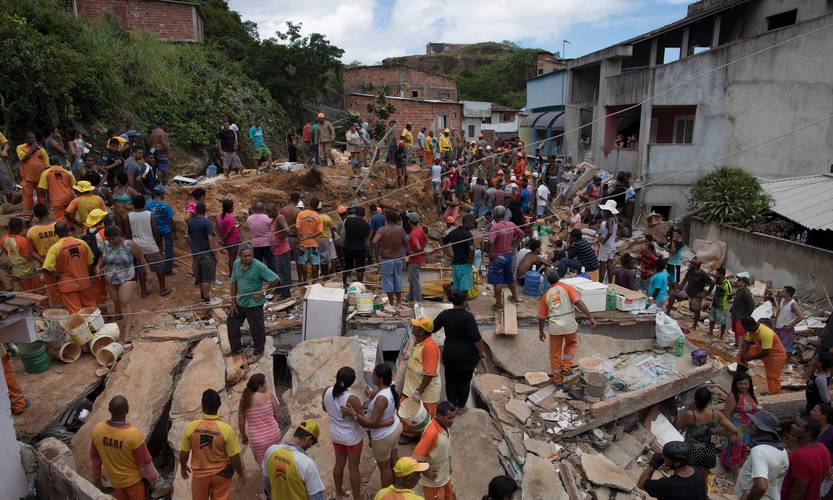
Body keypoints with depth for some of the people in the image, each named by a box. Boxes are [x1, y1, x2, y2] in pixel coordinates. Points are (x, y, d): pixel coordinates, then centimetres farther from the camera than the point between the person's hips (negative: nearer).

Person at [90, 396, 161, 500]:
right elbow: (145, 463, -20)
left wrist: (96, 477, 14)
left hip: (113, 478, 4)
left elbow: (94, 458, -4)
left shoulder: (97, 430, -22)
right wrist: (154, 478, -2)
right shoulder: (134, 434, -35)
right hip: (133, 479, -4)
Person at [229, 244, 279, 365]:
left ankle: (258, 353, 29)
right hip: (240, 302, 6)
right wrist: (233, 302, 6)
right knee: (232, 323, 17)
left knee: (257, 328, 8)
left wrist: (263, 293, -14)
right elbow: (234, 283, 6)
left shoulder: (259, 266, -21)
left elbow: (275, 280, -20)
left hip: (254, 304, -6)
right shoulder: (236, 264, -2)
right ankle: (236, 348, 40)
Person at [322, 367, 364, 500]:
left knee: (339, 464, 26)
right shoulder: (352, 399, -33)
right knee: (353, 468, 15)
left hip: (336, 436, 5)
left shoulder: (327, 391, -17)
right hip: (352, 438, -5)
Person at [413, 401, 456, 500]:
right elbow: (417, 456, -31)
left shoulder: (445, 425, -7)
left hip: (445, 476, 8)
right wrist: (426, 472, -19)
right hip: (434, 480, -8)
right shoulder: (431, 432, -33)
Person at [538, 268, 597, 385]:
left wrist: (541, 331, 24)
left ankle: (557, 378, 26)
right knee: (572, 344, 28)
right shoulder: (567, 287, 2)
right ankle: (567, 367, 18)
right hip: (569, 324, -1)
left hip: (554, 327, 2)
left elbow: (541, 316, 11)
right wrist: (590, 317, -14)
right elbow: (578, 302, -14)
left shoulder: (546, 295, 10)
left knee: (555, 353, 16)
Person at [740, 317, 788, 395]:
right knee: (741, 353, 2)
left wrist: (750, 358, -26)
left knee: (773, 377, 1)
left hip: (776, 354, -8)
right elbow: (747, 342, -3)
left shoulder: (765, 333, -38)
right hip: (763, 349, 8)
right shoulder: (752, 329, -14)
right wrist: (743, 352, -21)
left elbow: (765, 352, -34)